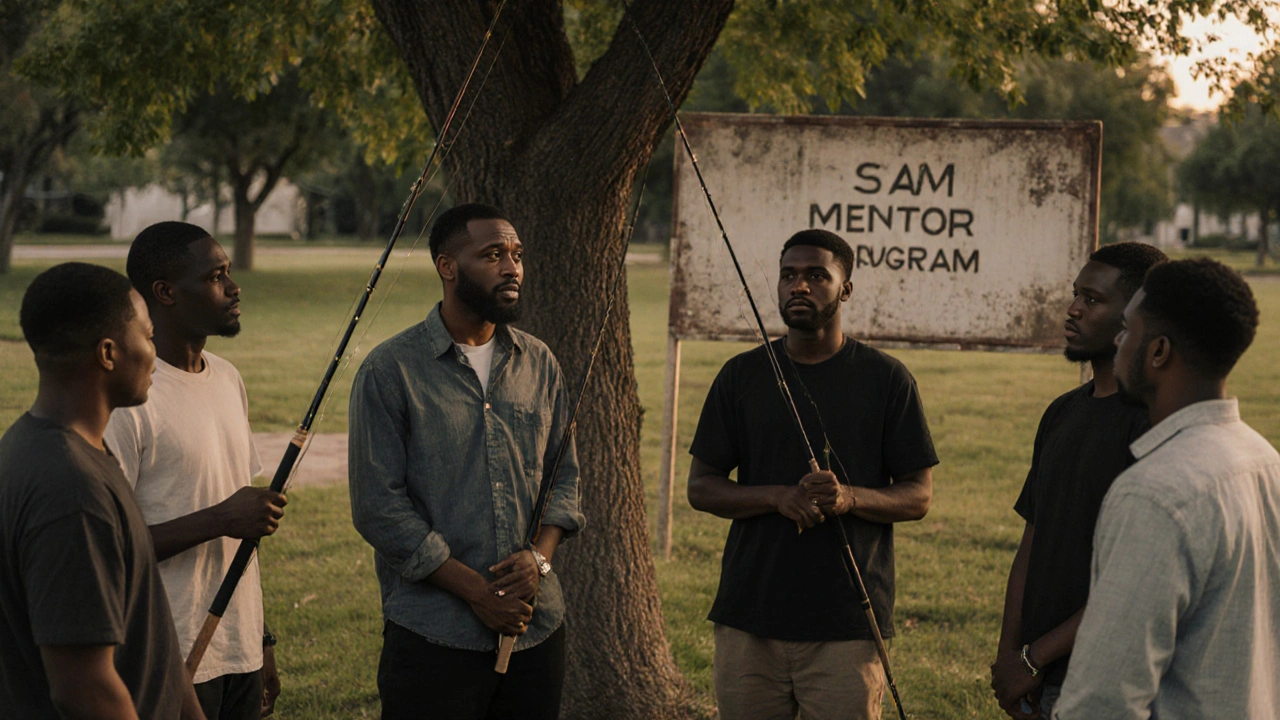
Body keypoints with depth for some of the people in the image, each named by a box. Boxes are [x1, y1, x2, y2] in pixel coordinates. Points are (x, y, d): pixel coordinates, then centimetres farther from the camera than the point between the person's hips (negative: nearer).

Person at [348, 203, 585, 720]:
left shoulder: (539, 364, 9)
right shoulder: (391, 371, -7)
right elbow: (377, 506, -10)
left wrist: (540, 556, -6)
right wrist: (475, 590, -13)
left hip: (538, 629, 4)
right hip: (434, 637, -4)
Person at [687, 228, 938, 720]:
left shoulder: (886, 379, 3)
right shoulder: (741, 376, 8)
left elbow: (918, 496, 3)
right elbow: (700, 487, 7)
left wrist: (850, 497, -18)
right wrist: (778, 498, -12)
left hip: (847, 627, -2)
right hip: (747, 622, 2)